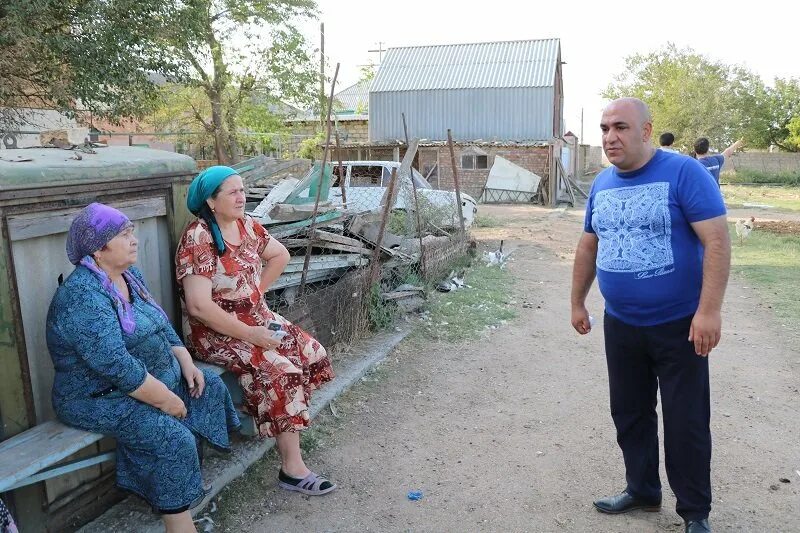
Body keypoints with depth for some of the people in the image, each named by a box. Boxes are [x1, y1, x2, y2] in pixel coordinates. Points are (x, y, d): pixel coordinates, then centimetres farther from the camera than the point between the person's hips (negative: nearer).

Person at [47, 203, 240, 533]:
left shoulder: (129, 275, 5)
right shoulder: (83, 297, -25)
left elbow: (161, 324, 12)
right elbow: (117, 366, -30)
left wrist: (186, 363, 0)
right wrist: (165, 400, -23)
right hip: (102, 398, -10)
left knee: (212, 389, 5)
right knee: (174, 439, -25)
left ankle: (188, 479, 15)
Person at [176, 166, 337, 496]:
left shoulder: (246, 225, 3)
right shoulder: (198, 238, -19)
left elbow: (280, 255, 20)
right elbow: (199, 306, -25)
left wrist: (257, 292, 7)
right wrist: (249, 334, -21)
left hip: (258, 319, 8)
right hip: (216, 332, -8)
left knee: (314, 354, -7)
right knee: (280, 372, -25)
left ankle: (290, 425, 12)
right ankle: (292, 469, -14)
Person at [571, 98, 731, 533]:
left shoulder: (683, 172, -13)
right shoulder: (602, 184, 6)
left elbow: (717, 240, -18)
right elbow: (589, 246, 15)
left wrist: (709, 310, -23)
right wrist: (577, 302, 17)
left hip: (679, 326, -5)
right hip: (620, 325, 6)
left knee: (685, 422, 6)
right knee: (629, 414, 16)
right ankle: (641, 490, 36)